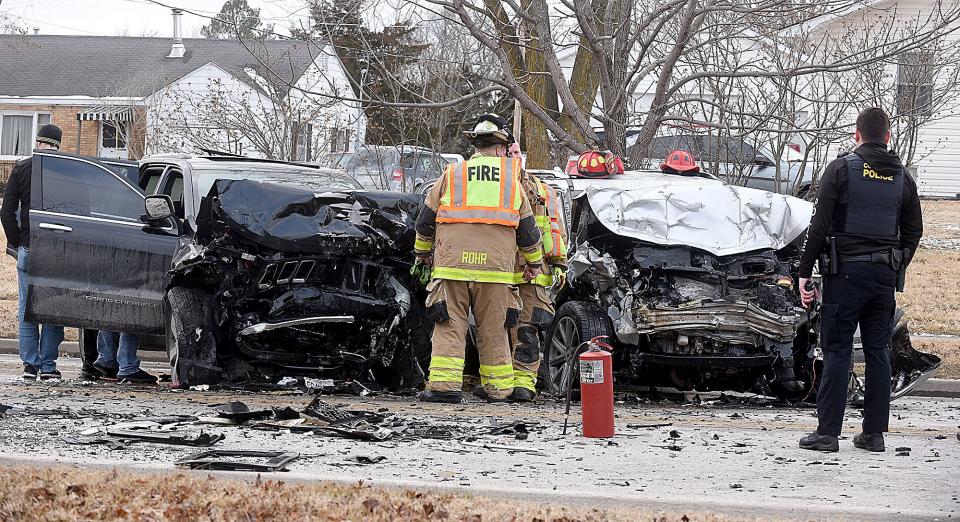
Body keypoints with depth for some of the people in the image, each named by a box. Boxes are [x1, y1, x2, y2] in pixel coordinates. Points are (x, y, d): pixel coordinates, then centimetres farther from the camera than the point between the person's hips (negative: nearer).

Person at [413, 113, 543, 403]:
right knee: (494, 329, 10)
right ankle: (498, 386, 14)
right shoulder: (512, 181, 11)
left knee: (449, 327, -1)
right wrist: (534, 262, 30)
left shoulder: (451, 175, 9)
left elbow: (425, 221, 15)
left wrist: (423, 252, 32)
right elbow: (528, 228, 16)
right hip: (496, 267, 1)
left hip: (452, 264, -1)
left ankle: (445, 383, -11)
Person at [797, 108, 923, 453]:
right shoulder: (902, 177, 9)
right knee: (877, 352, 9)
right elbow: (914, 231, 13)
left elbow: (820, 226, -8)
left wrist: (805, 272, -5)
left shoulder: (842, 169, -5)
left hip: (846, 272, -4)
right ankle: (874, 433, 10)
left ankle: (827, 433, -4)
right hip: (885, 275, 4)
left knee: (837, 352, -2)